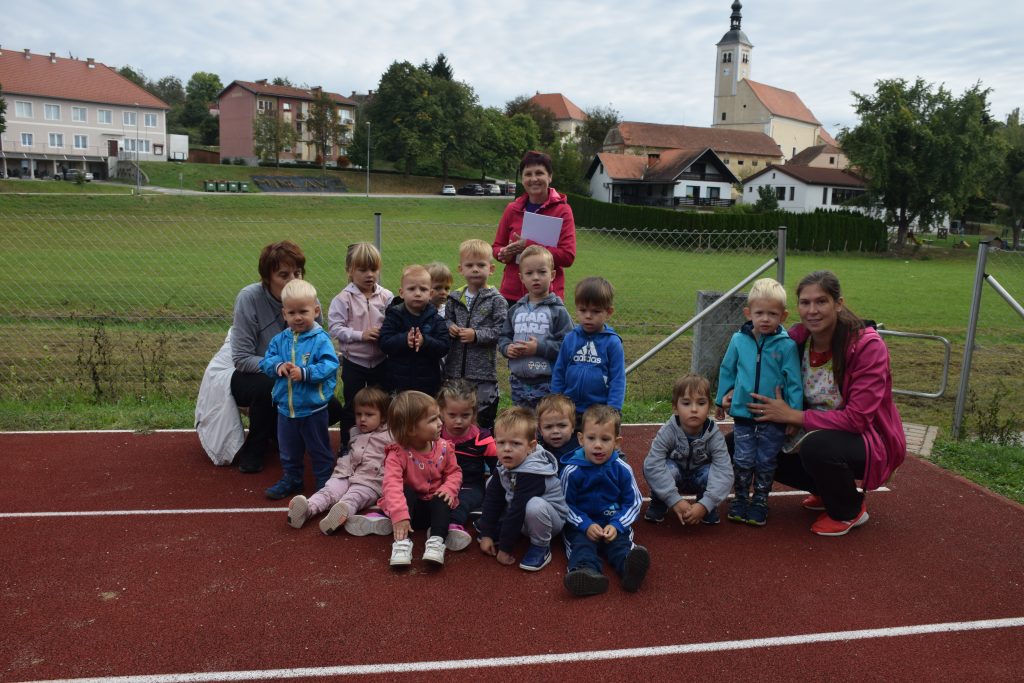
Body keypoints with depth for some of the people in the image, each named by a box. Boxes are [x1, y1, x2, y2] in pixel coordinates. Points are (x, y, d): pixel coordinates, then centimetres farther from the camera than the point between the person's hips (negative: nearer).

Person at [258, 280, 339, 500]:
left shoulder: (320, 339, -14)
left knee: (319, 449, 11)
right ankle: (290, 479, 37)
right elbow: (266, 361, 3)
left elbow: (329, 366, -22)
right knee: (288, 450, 20)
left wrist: (304, 373, -30)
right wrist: (277, 366, -18)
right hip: (286, 407, 5)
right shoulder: (280, 340, 1)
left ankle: (325, 482, 27)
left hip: (313, 408, -5)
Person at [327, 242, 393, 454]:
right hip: (354, 362, -2)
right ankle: (346, 445, 26)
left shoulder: (386, 297, -4)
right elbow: (335, 328, -14)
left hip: (380, 361, 2)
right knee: (352, 406, 11)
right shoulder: (343, 299, -11)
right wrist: (361, 335, -21)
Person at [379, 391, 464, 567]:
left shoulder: (443, 448, -10)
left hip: (435, 503, 3)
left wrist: (449, 488, -21)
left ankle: (437, 541, -36)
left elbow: (454, 472, 2)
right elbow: (392, 485, -35)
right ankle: (403, 541, -36)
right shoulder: (397, 455, -23)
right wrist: (399, 515, -47)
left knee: (443, 499, -26)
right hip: (410, 505, -2)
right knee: (407, 492, -30)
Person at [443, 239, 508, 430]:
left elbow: (501, 331, -11)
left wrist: (476, 335, -18)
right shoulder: (454, 298, 8)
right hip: (456, 368, 5)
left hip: (483, 370, -5)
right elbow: (447, 319, 18)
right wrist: (449, 327, -4)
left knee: (485, 414, 2)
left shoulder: (496, 300, -6)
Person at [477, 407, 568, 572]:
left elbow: (518, 509, -31)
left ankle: (541, 548, -14)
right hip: (518, 518, 8)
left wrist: (505, 548, -28)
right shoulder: (504, 466, -7)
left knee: (534, 506, -41)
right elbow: (493, 499, -3)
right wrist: (486, 534, -7)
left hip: (551, 517, -8)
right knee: (491, 482, 4)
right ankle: (500, 529, 10)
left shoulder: (532, 473, -32)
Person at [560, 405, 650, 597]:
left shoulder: (622, 470, -2)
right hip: (582, 525, -1)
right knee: (581, 544, -29)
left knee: (621, 542, -27)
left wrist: (617, 525, -12)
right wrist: (586, 525, -16)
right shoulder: (572, 471, -7)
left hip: (614, 524, 1)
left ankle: (629, 568, -57)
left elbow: (633, 502, 4)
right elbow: (566, 505, -2)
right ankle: (586, 571, -58)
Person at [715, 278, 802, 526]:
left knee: (766, 463, 10)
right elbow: (727, 371, 9)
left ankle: (760, 502, 26)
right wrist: (721, 400, 15)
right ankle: (740, 499, 26)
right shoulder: (739, 340, -4)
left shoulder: (787, 345, -12)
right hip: (743, 413, 2)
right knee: (742, 460, 9)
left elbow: (793, 382, -7)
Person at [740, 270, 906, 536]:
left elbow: (856, 418, -28)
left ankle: (850, 510, -3)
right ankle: (828, 491, 17)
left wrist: (792, 415, -27)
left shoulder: (867, 345, -25)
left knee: (816, 446, -35)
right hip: (816, 433, 6)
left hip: (868, 441, -6)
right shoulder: (797, 338, -9)